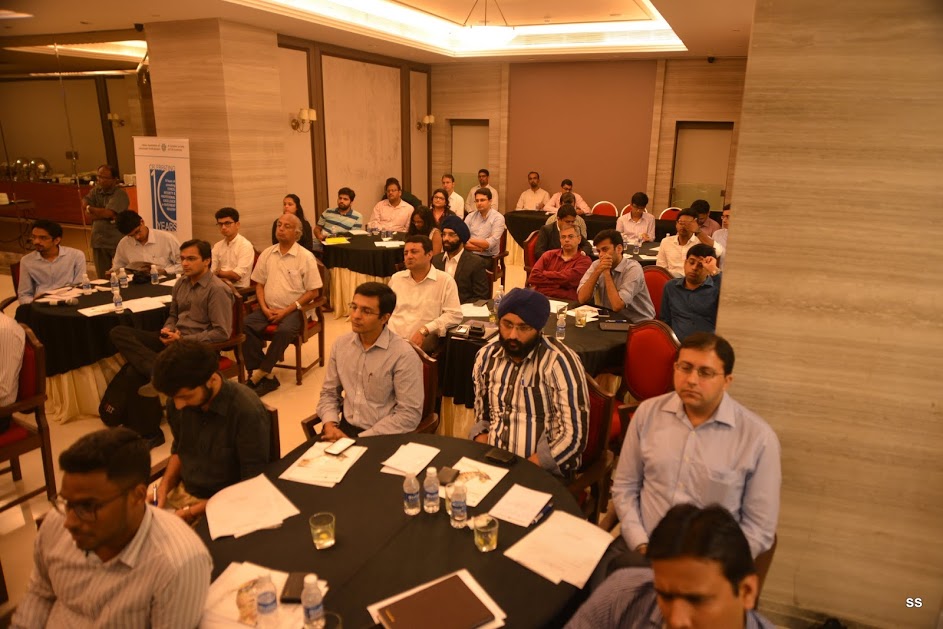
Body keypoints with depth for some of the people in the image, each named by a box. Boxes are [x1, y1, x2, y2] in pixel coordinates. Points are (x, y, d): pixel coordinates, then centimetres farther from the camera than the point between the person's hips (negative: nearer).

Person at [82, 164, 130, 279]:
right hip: (98, 241, 6)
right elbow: (87, 213, -1)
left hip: (117, 242, -6)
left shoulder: (120, 194, -9)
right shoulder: (95, 191, 10)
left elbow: (107, 213, -18)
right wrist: (102, 214, -15)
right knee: (102, 278, 12)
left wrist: (90, 208, -3)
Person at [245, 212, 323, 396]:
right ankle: (267, 377, -20)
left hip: (294, 310, -5)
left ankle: (260, 374, -18)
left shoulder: (306, 257, -4)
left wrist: (286, 311, -13)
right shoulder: (267, 254, 11)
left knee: (284, 331, -35)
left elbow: (312, 292, -7)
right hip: (269, 309, 5)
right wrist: (265, 308, -5)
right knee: (244, 325, -22)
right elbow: (259, 284, 13)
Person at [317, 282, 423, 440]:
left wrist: (360, 440, -17)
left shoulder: (404, 355, -15)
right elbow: (329, 393, 14)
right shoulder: (340, 345, 4)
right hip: (345, 428, 5)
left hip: (383, 438, -5)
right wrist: (330, 424, -6)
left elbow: (409, 414, -16)